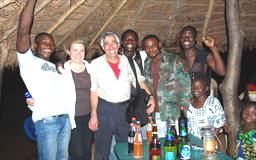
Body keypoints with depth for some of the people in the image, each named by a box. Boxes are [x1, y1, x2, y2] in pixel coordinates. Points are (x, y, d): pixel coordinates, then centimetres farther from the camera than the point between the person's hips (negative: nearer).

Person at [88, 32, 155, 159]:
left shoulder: (128, 61, 1)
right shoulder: (96, 64, -4)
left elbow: (140, 82, 4)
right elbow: (94, 91, -4)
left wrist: (150, 97, -12)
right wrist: (93, 115, -7)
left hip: (125, 109, 2)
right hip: (104, 110, -2)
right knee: (102, 150, 11)